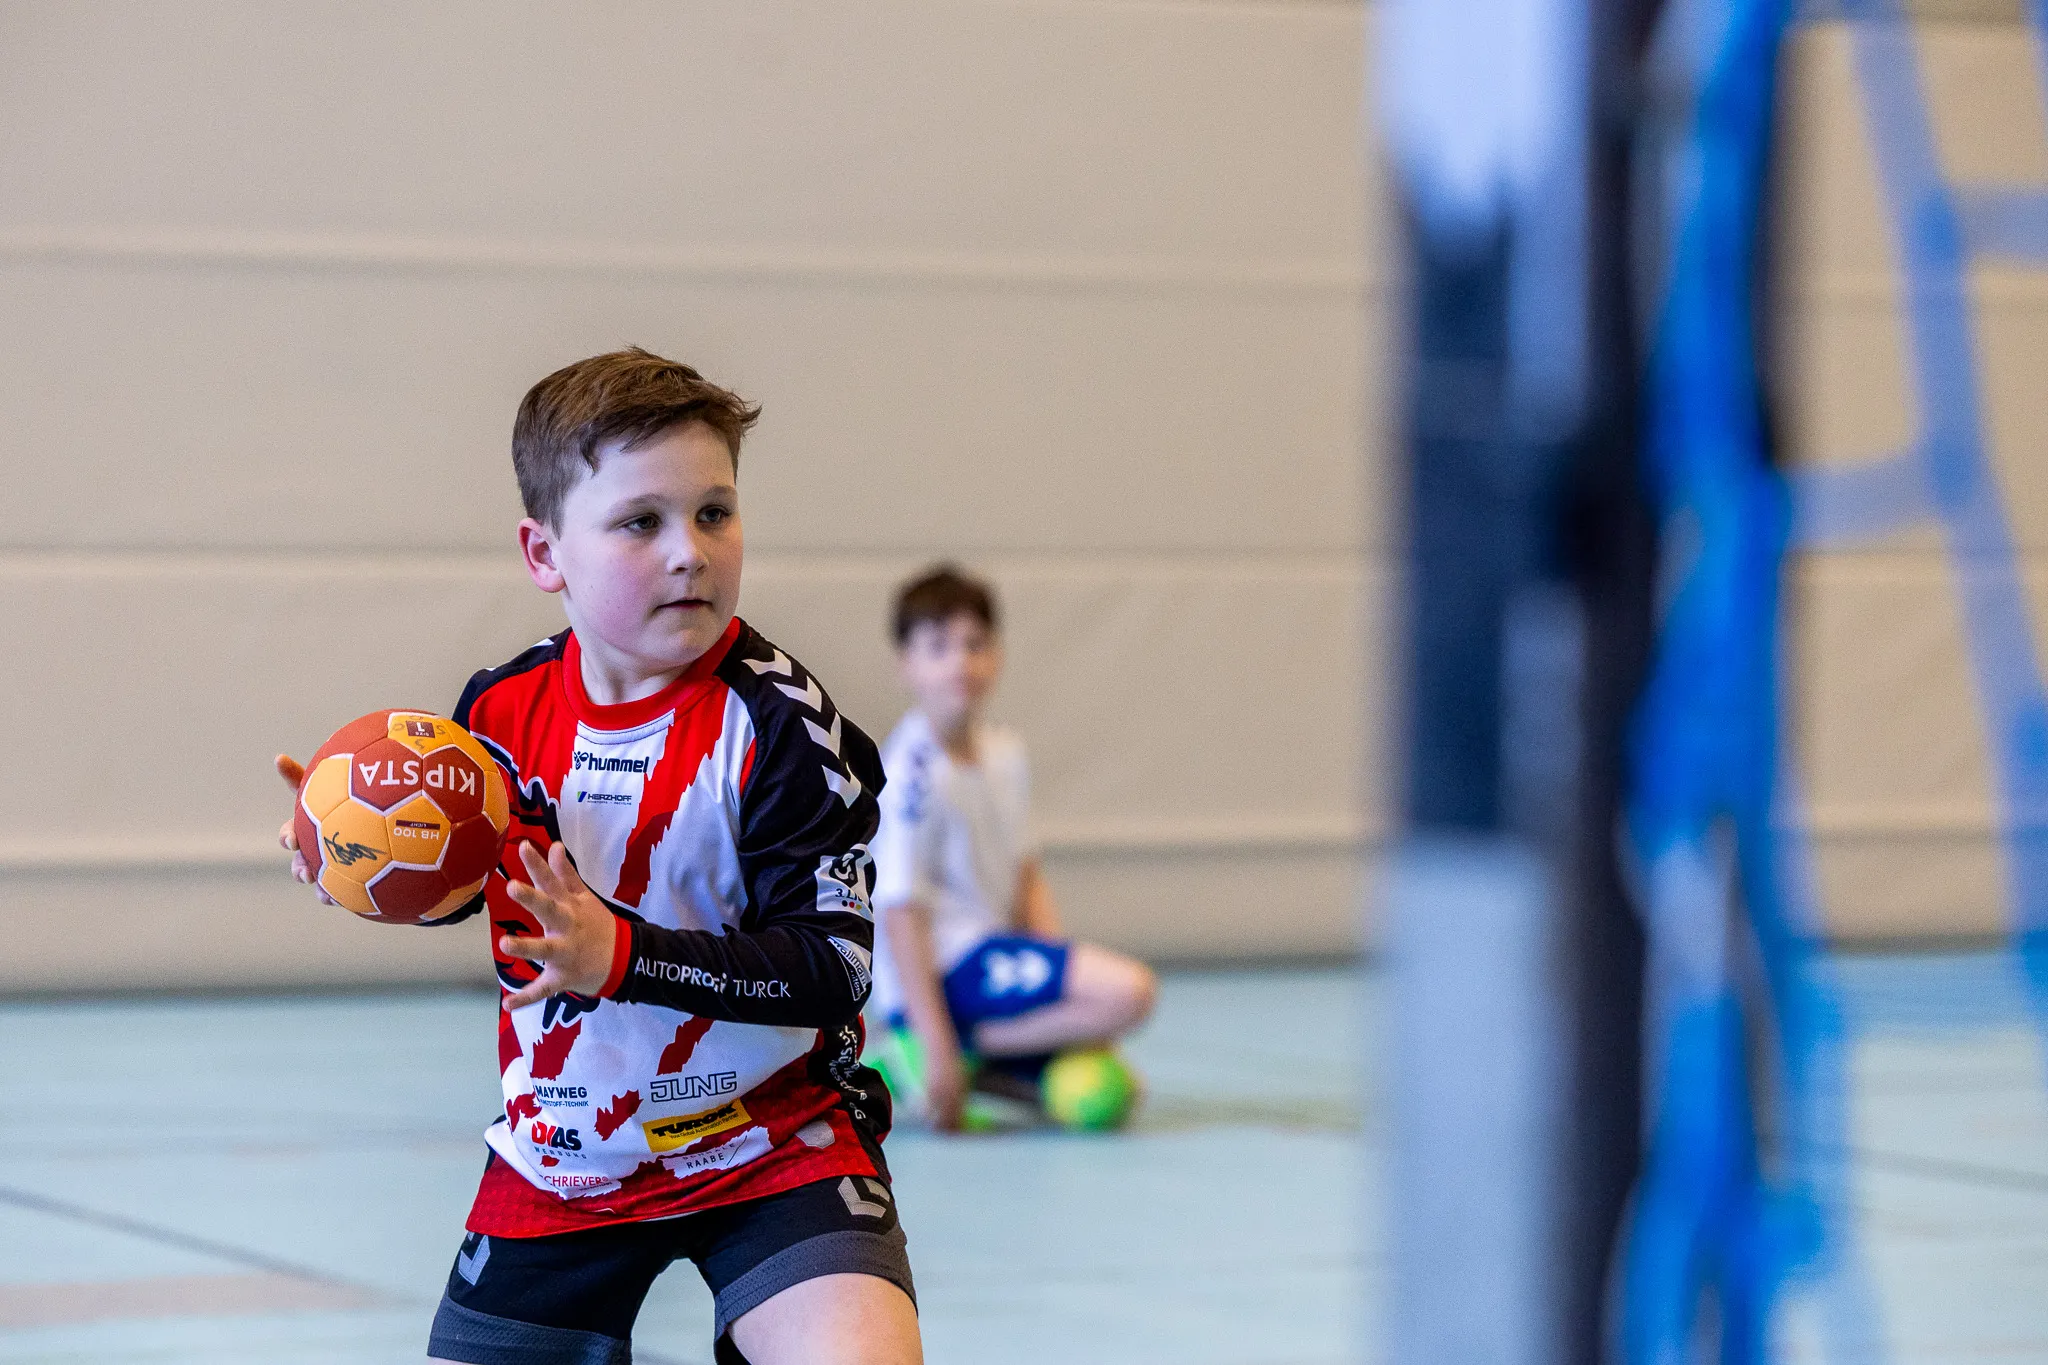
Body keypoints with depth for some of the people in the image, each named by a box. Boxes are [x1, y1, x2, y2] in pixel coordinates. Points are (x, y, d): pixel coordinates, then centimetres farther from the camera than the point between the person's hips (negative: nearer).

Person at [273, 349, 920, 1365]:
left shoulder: (775, 723, -18)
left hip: (768, 1142, -4)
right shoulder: (506, 709, -3)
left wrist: (619, 956, -32)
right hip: (558, 1156, 4)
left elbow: (830, 969, -24)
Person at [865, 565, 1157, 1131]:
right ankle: (922, 1062, -15)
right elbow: (899, 911, -20)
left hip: (991, 951, 9)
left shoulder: (1005, 756, 9)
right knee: (1128, 991, -23)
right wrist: (936, 1049, -22)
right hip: (943, 969, -9)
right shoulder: (912, 772, -18)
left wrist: (1068, 978, 2)